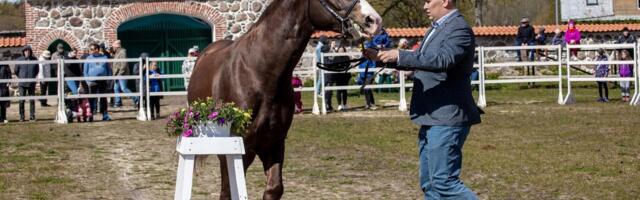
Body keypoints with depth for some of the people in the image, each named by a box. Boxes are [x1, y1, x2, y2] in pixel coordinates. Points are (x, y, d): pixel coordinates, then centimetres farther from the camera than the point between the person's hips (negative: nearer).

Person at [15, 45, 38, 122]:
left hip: (31, 83, 1)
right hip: (22, 83, -1)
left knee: (32, 100, 3)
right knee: (21, 100, -2)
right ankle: (21, 117, 4)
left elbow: (37, 70, 15)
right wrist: (21, 77, 11)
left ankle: (32, 116, 10)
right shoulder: (19, 60, -2)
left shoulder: (34, 60, 2)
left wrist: (33, 77, 10)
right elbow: (16, 71, 9)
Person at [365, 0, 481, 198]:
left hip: (446, 120, -10)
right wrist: (384, 57, 13)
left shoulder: (460, 29, -14)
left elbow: (442, 59, -30)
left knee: (444, 182, -12)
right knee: (429, 184, 12)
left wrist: (400, 56, -30)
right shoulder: (437, 28, 17)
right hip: (432, 119, 10)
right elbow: (419, 60, 26)